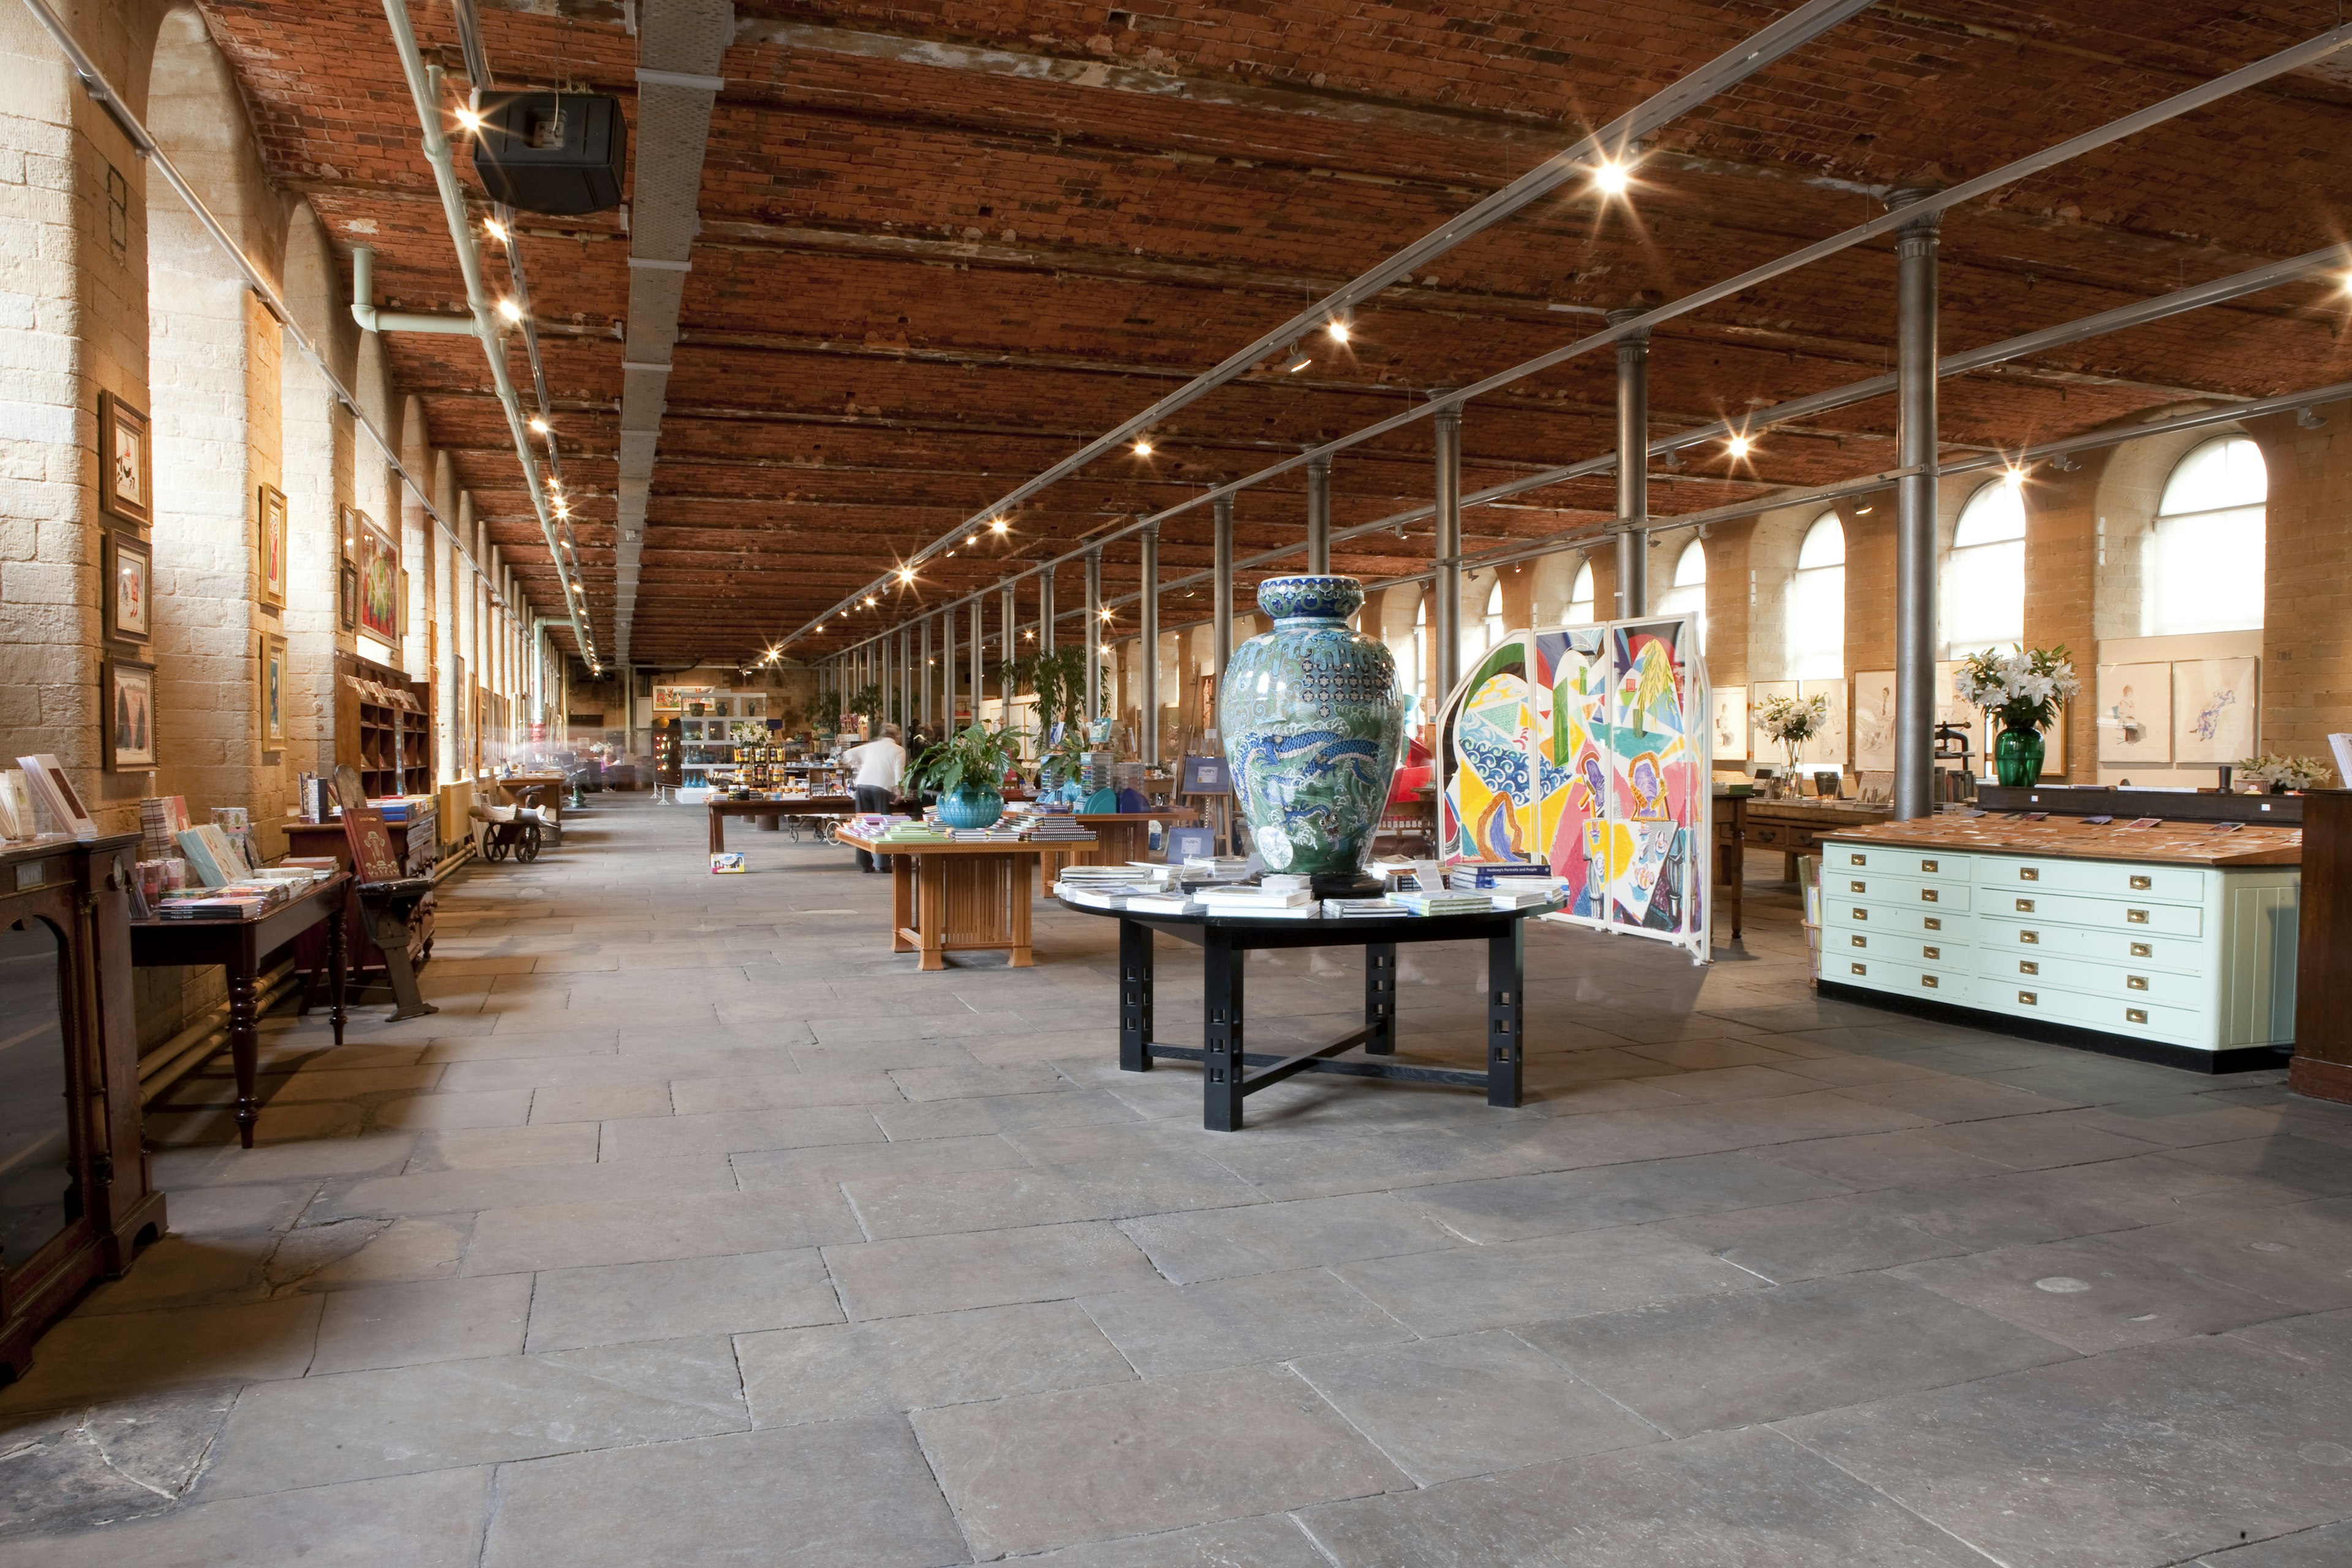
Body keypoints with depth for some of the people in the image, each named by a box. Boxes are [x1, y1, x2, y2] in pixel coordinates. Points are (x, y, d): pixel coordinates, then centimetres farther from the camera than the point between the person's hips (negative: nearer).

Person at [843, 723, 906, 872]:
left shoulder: (871, 746, 21)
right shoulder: (899, 750, 9)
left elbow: (849, 754, 26)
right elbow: (899, 773, -3)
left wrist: (859, 766, 39)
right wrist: (898, 792, -1)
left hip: (862, 784, 4)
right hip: (882, 787, -4)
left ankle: (864, 863, 8)